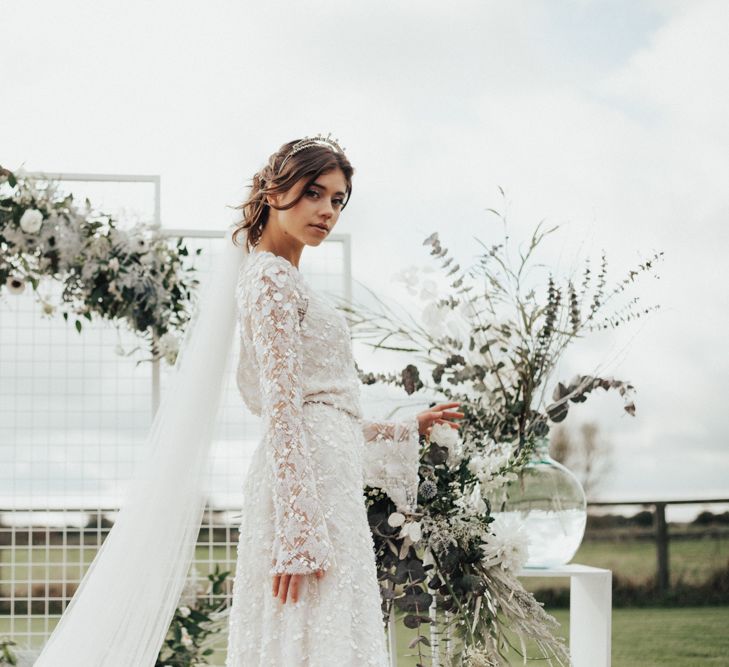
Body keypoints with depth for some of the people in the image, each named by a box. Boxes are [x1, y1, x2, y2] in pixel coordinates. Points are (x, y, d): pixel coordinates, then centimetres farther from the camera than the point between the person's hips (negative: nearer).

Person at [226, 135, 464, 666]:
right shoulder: (271, 278, -7)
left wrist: (409, 430, 32)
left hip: (328, 485, 9)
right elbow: (283, 409, -16)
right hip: (308, 488, -9)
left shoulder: (286, 281, 23)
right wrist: (298, 533, -22)